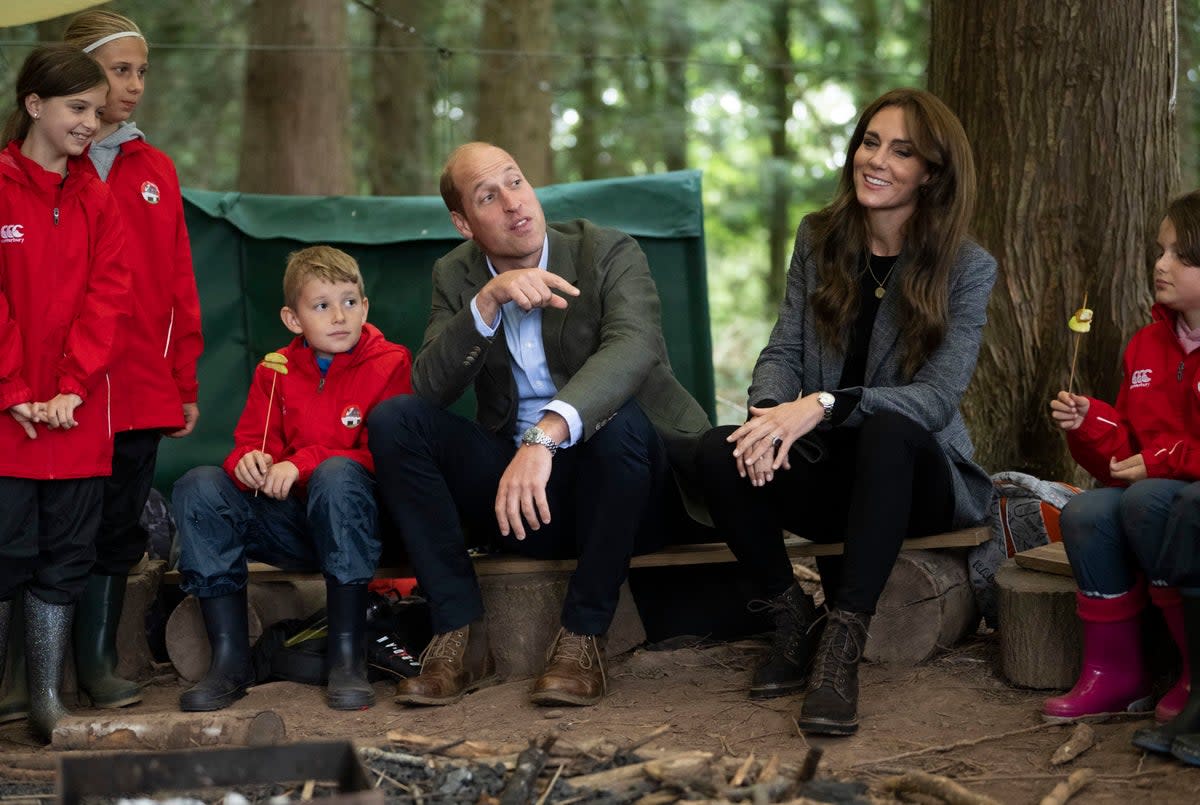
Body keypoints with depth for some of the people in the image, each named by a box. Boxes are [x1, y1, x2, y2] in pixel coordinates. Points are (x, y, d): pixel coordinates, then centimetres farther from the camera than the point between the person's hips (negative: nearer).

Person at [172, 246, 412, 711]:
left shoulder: (389, 364, -5)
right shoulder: (275, 372, 8)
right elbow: (250, 442, 5)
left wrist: (303, 463, -25)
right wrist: (248, 461, -20)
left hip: (356, 519, -4)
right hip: (290, 524, 4)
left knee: (338, 473, -36)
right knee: (198, 486, -16)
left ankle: (347, 656, -33)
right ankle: (229, 659, -21)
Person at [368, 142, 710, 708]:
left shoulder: (609, 253, -9)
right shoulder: (456, 277, 4)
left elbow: (633, 349, -30)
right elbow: (429, 388, -10)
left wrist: (545, 435, -46)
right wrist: (488, 300, -26)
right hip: (514, 490, 4)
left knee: (620, 421, -36)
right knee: (392, 421, -15)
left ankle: (581, 638, -21)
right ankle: (461, 635, -15)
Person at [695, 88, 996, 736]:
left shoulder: (967, 269, -5)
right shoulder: (819, 239, 8)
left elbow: (937, 397, -16)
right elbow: (783, 351, 3)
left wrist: (823, 405, -31)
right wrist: (771, 413, -23)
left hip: (915, 476, -3)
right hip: (824, 471, 3)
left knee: (888, 430, -39)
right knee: (720, 452, -27)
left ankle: (841, 646, -37)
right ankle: (792, 621, -8)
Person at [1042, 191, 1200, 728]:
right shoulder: (1149, 345, 15)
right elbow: (1125, 451, 17)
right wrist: (1089, 423, -3)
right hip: (1157, 486, 7)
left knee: (1146, 500, -34)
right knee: (1084, 514, -20)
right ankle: (1114, 674, -10)